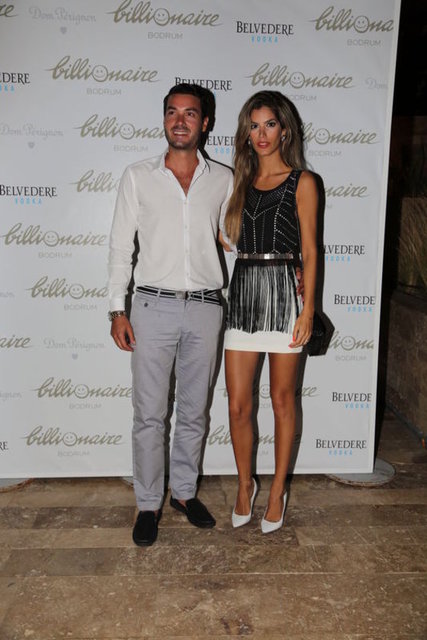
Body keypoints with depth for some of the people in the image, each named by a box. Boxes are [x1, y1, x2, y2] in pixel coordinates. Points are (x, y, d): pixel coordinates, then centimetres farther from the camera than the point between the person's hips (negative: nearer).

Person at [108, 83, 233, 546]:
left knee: (194, 411, 12)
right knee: (149, 413, 4)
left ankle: (184, 491, 31)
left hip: (204, 308, 2)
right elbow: (121, 244, 3)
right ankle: (149, 503, 21)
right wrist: (117, 309, -2)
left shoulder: (222, 179, 7)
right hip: (153, 306, -1)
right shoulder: (138, 177, 3)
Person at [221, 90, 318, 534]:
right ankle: (245, 484, 27)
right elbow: (228, 239, 15)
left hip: (283, 292, -3)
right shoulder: (241, 181, 16)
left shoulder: (301, 182, 3)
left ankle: (277, 490, 25)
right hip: (242, 293, 4)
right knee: (238, 404, 4)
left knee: (282, 399, 7)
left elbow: (309, 251, -2)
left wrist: (308, 308, -8)